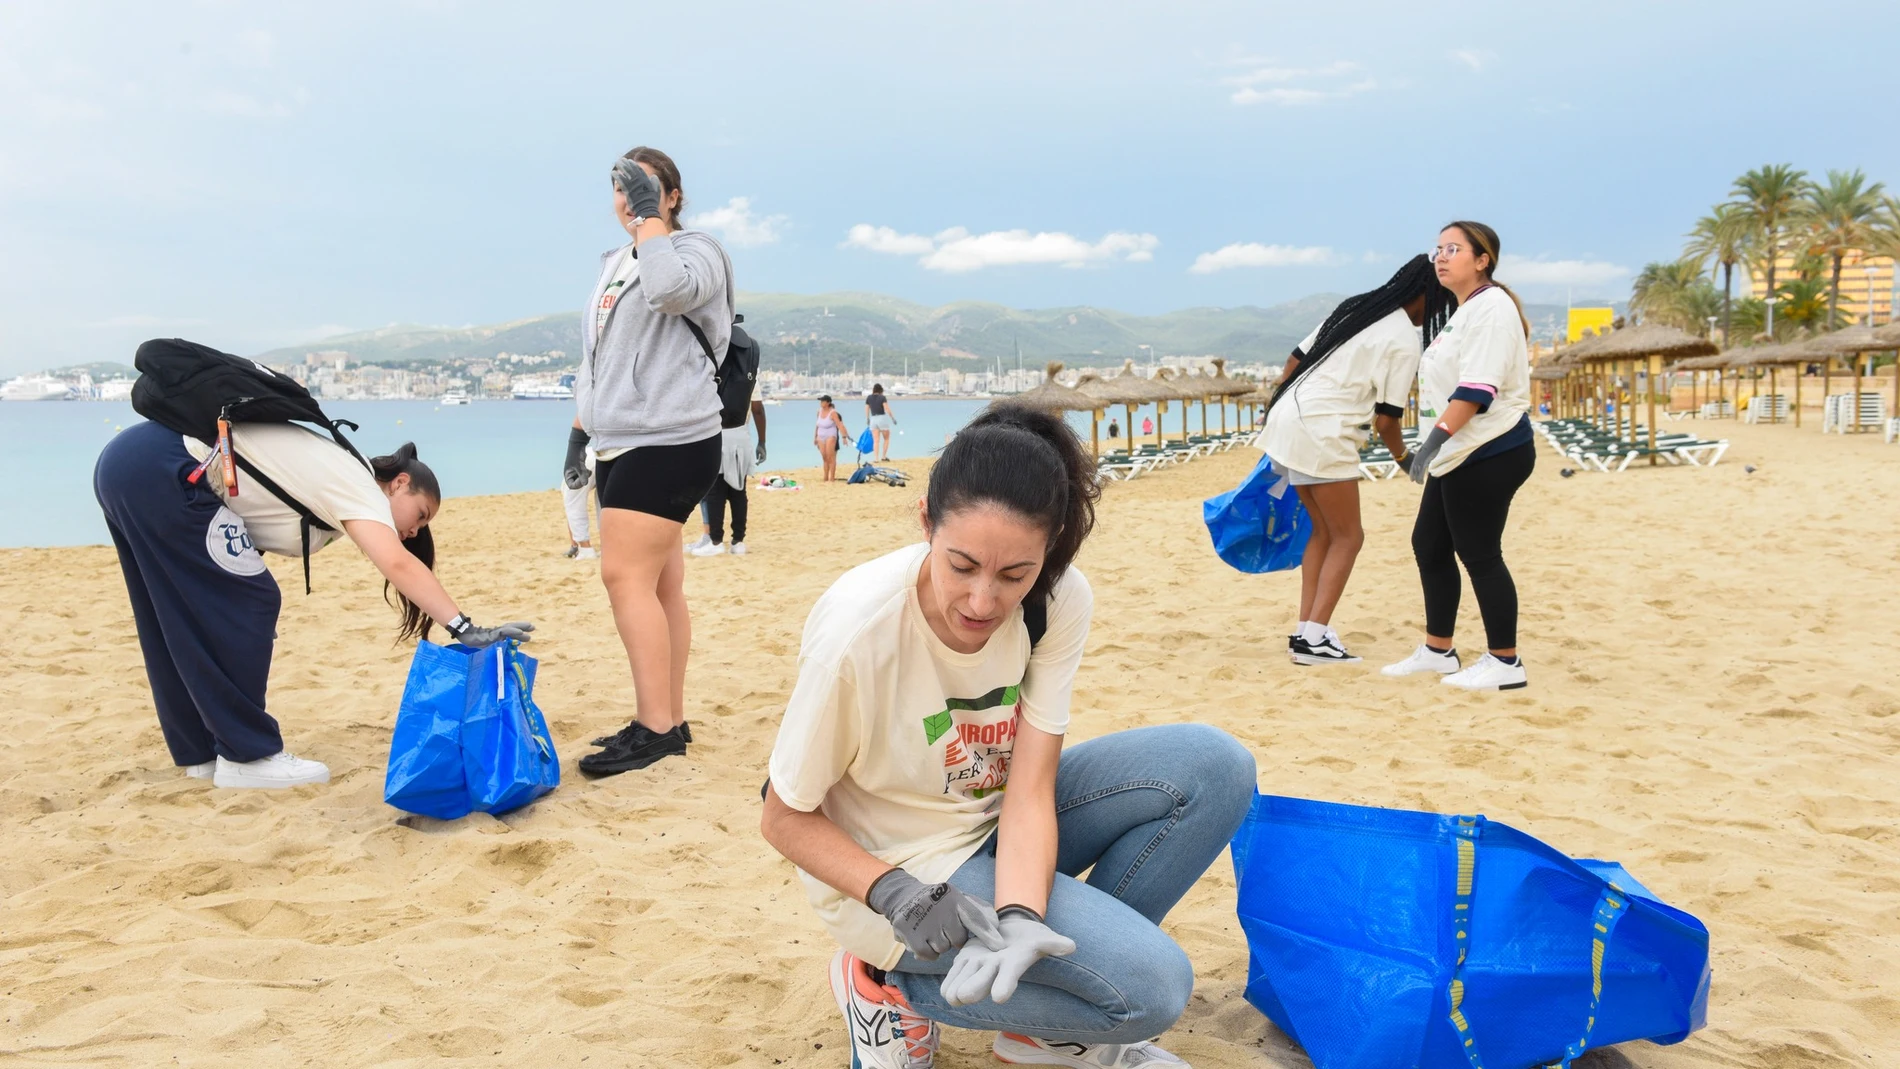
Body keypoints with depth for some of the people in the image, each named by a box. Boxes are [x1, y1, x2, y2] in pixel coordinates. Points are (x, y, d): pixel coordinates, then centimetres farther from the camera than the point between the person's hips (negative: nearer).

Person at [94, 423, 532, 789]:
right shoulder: (357, 482, -8)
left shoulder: (332, 483, 20)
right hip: (159, 472, -10)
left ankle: (203, 749, 26)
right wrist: (465, 630, -30)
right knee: (246, 606, -5)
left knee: (182, 621, 16)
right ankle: (247, 755, 2)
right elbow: (397, 564, -23)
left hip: (127, 463, 10)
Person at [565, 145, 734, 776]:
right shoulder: (615, 265, 20)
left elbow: (670, 287, -29)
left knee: (626, 575, -15)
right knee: (657, 584, 7)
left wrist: (649, 215, -17)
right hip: (620, 443, 8)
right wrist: (580, 427, 21)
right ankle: (669, 723, 11)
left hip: (670, 443, -8)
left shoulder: (695, 251, -4)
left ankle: (656, 728, -10)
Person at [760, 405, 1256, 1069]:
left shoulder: (1059, 601, -17)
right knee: (1149, 986, -21)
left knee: (1214, 767, -13)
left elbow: (1029, 790, -17)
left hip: (995, 821, 6)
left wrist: (1018, 916, -34)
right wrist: (896, 895, -31)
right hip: (894, 868, -6)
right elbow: (785, 820, -16)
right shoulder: (857, 627, -29)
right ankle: (895, 985, 0)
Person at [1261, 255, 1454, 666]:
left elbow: (1295, 360, 14)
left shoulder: (1355, 308, 15)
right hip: (1322, 434, -8)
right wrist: (1402, 456, 13)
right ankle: (1314, 638, -2)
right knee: (1348, 537, 4)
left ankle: (1305, 631, 15)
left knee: (1325, 531, 17)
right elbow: (1386, 419, -6)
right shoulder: (1406, 342, -6)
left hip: (1288, 416, 8)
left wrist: (1276, 411, 23)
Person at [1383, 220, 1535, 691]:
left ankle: (1505, 664, 6)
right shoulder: (1464, 311, 18)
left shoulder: (1491, 305, -14)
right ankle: (1438, 651, 24)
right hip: (1458, 456, 10)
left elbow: (1478, 386, -25)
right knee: (1429, 545, 13)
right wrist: (1436, 444, 26)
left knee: (1479, 554, -5)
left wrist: (1437, 436, -30)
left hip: (1489, 455, -10)